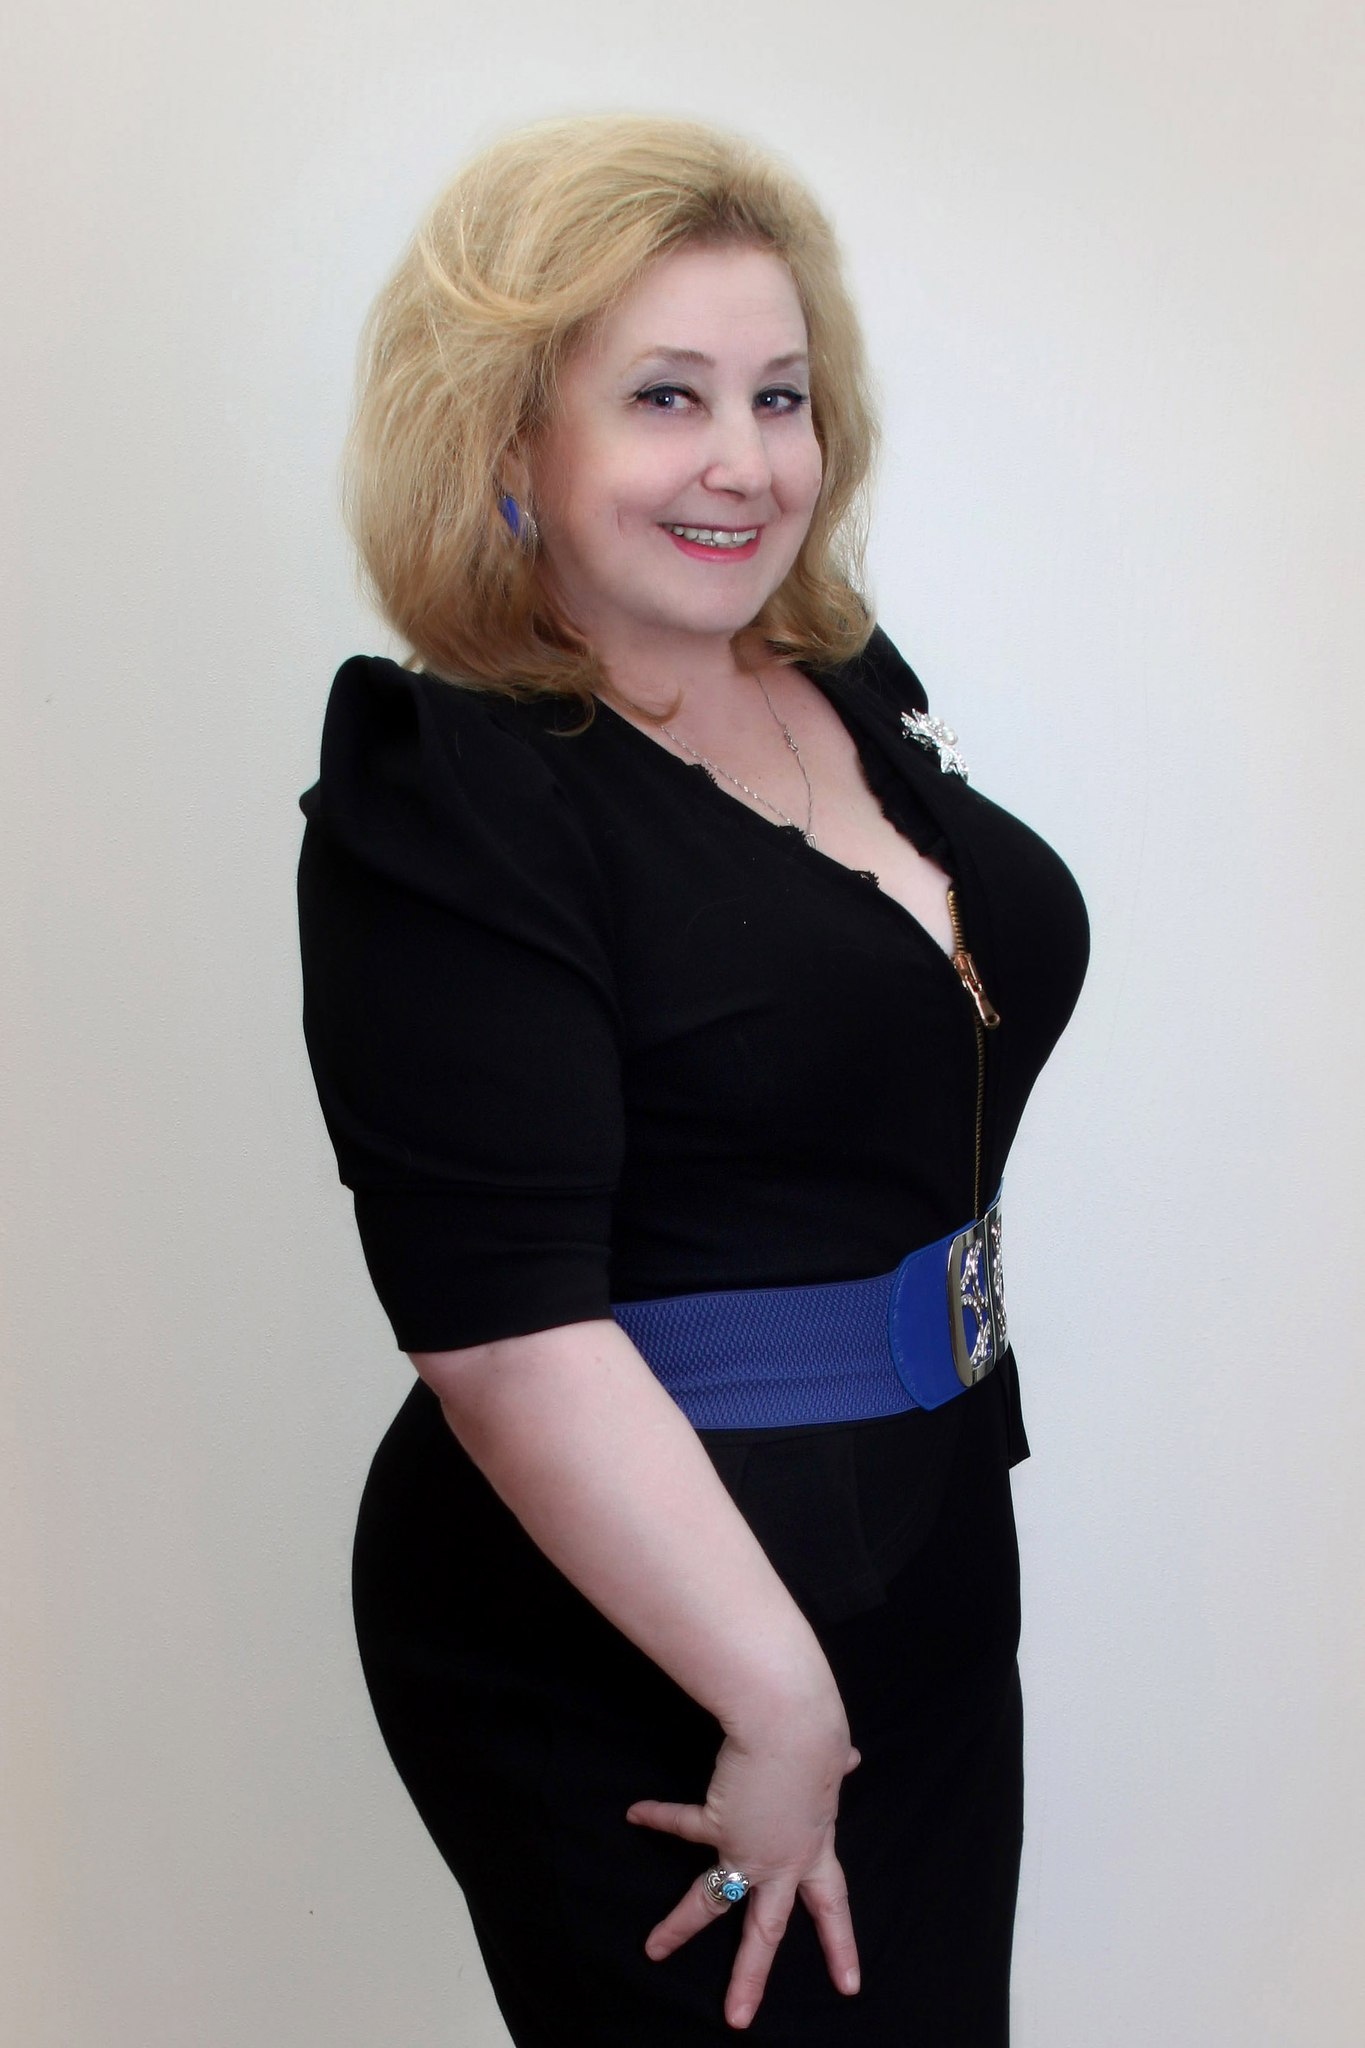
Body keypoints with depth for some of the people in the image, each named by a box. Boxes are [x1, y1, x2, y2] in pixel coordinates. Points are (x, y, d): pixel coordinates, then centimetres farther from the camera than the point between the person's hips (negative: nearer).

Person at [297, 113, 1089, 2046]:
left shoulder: (852, 689, 5)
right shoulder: (447, 803, -19)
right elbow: (506, 1328, -25)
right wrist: (776, 1701, -22)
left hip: (938, 1570, 8)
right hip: (623, 1644, -7)